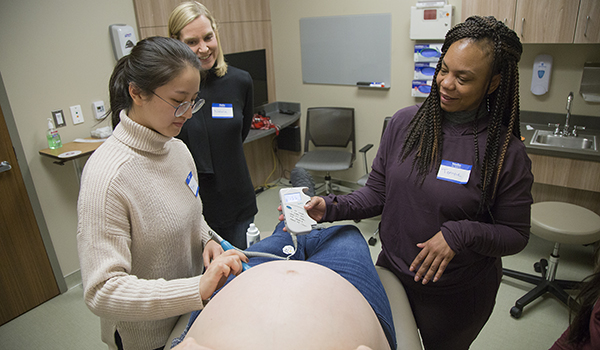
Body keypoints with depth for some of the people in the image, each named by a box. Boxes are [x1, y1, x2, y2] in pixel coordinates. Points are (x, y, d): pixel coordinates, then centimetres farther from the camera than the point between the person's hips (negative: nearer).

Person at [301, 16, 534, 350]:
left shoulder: (507, 153, -17)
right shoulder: (405, 122, -9)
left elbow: (516, 235, -10)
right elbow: (378, 192, -4)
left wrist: (462, 233, -27)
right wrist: (331, 207, -19)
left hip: (458, 296, -2)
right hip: (391, 271, 3)